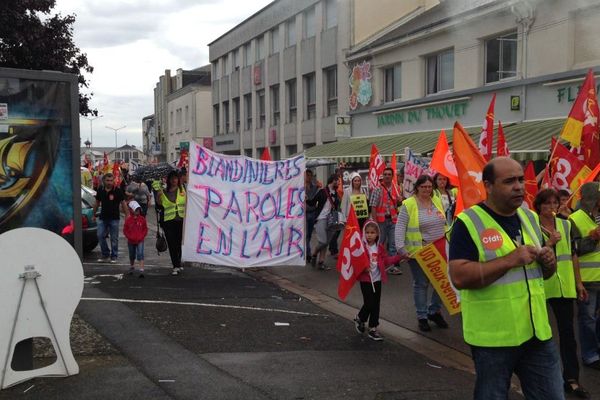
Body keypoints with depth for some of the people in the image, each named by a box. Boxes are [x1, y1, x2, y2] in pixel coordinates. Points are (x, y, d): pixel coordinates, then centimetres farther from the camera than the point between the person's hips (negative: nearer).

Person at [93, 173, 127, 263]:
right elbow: (97, 203, 15)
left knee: (114, 238, 2)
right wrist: (94, 215, 19)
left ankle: (114, 256, 14)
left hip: (114, 218, -3)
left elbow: (123, 204, -3)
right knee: (100, 236, -1)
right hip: (103, 218, 3)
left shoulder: (118, 191, -7)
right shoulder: (100, 190, 3)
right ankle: (105, 254, 14)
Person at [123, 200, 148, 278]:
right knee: (132, 256, 17)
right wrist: (129, 237, -11)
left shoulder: (142, 219, -4)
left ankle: (141, 270, -19)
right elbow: (125, 230, -1)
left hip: (140, 241, -1)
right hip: (131, 241, 1)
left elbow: (145, 229, 2)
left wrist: (142, 237, -8)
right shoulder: (128, 219, -6)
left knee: (140, 254, -14)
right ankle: (132, 268, 39)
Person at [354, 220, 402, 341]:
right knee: (369, 304, -6)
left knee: (376, 305, 10)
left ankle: (373, 329, 24)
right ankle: (359, 319, 18)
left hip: (377, 280, 5)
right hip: (365, 280, -5)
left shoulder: (380, 248, 6)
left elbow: (386, 260, 12)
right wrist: (363, 268, -28)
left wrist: (398, 257, 4)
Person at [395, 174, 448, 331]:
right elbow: (400, 227, -12)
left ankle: (434, 311, 27)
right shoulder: (408, 205, -9)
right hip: (418, 252, -5)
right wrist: (401, 247, -20)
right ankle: (422, 316, 17)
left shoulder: (437, 201, 8)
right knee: (421, 284, 4)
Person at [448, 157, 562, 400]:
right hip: (492, 338, -5)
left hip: (537, 333, 6)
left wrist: (549, 262, -4)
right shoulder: (468, 223, -12)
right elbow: (459, 277, -22)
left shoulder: (530, 218, 10)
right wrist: (510, 260, -24)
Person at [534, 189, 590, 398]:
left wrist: (578, 282, 12)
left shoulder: (566, 225, 8)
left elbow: (573, 255, 13)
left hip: (564, 285, 3)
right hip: (540, 284, -3)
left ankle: (571, 378, 9)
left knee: (567, 330, 3)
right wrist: (550, 243, -20)